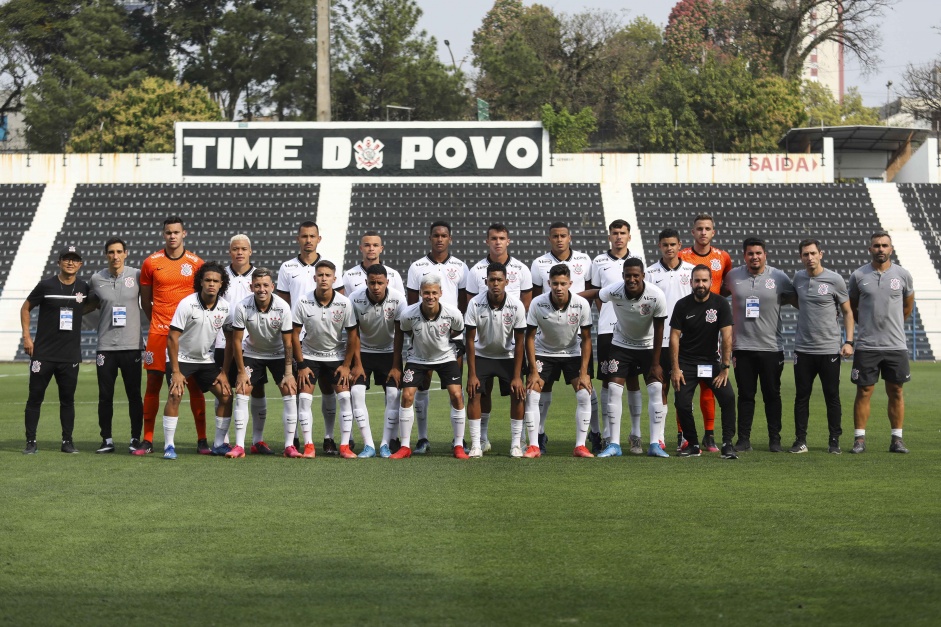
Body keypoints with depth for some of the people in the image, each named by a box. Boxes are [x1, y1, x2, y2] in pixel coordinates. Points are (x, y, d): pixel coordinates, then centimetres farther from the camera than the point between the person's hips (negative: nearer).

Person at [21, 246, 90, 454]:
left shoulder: (83, 288, 3)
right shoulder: (46, 285, -4)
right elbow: (26, 308, 6)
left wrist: (73, 311, 4)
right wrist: (26, 336, -2)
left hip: (70, 356, 2)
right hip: (43, 354, -2)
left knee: (68, 399, 7)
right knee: (35, 398, 2)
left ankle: (67, 441, 16)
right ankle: (31, 442, 9)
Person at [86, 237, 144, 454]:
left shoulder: (136, 275, -1)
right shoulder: (96, 279, 4)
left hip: (131, 345, -2)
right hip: (106, 345, 2)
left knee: (134, 394, 1)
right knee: (105, 395, 4)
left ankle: (136, 438, 10)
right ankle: (107, 439, 13)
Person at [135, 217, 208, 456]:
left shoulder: (196, 263, 3)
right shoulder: (151, 263, 5)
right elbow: (145, 301, 12)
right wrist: (159, 321, 7)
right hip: (158, 333, 1)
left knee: (194, 385, 0)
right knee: (153, 384, 1)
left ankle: (202, 440, 6)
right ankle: (147, 440, 7)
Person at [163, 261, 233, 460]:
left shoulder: (225, 307, -7)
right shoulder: (187, 304, -20)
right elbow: (172, 338, -18)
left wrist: (224, 371, 0)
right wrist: (176, 372, -21)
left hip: (206, 359, 5)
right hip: (181, 358, -5)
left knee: (226, 395, -2)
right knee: (175, 395, -23)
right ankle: (169, 445, -16)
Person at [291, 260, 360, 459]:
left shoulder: (344, 303, -14)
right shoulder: (303, 302, -15)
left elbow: (352, 335, -5)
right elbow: (295, 335, -8)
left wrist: (346, 364, -5)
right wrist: (301, 365, -10)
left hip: (337, 356, 0)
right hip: (309, 355, 0)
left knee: (344, 397, -10)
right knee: (304, 398, -11)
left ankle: (344, 446, -4)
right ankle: (308, 445, -4)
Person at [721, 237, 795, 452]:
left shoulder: (779, 278, -1)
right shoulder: (733, 277, 4)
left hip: (771, 347, -1)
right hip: (742, 347, 1)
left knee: (772, 395, 4)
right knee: (745, 395, 6)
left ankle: (775, 440, 12)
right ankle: (743, 439, 11)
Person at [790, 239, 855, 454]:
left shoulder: (835, 280, -5)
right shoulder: (798, 278, 6)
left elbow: (847, 312, 1)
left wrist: (848, 341, -7)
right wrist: (811, 314, 10)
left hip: (830, 348, -3)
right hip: (803, 348, 3)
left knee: (832, 396, 3)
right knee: (801, 396, 5)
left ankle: (835, 440, 11)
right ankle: (800, 440, 11)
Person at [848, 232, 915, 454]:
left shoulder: (903, 275, 2)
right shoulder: (858, 276, 0)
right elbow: (851, 307, 14)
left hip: (896, 345, 1)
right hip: (866, 345, -1)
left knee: (895, 392, 5)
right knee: (864, 392, 0)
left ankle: (897, 439, 12)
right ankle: (859, 439, 6)